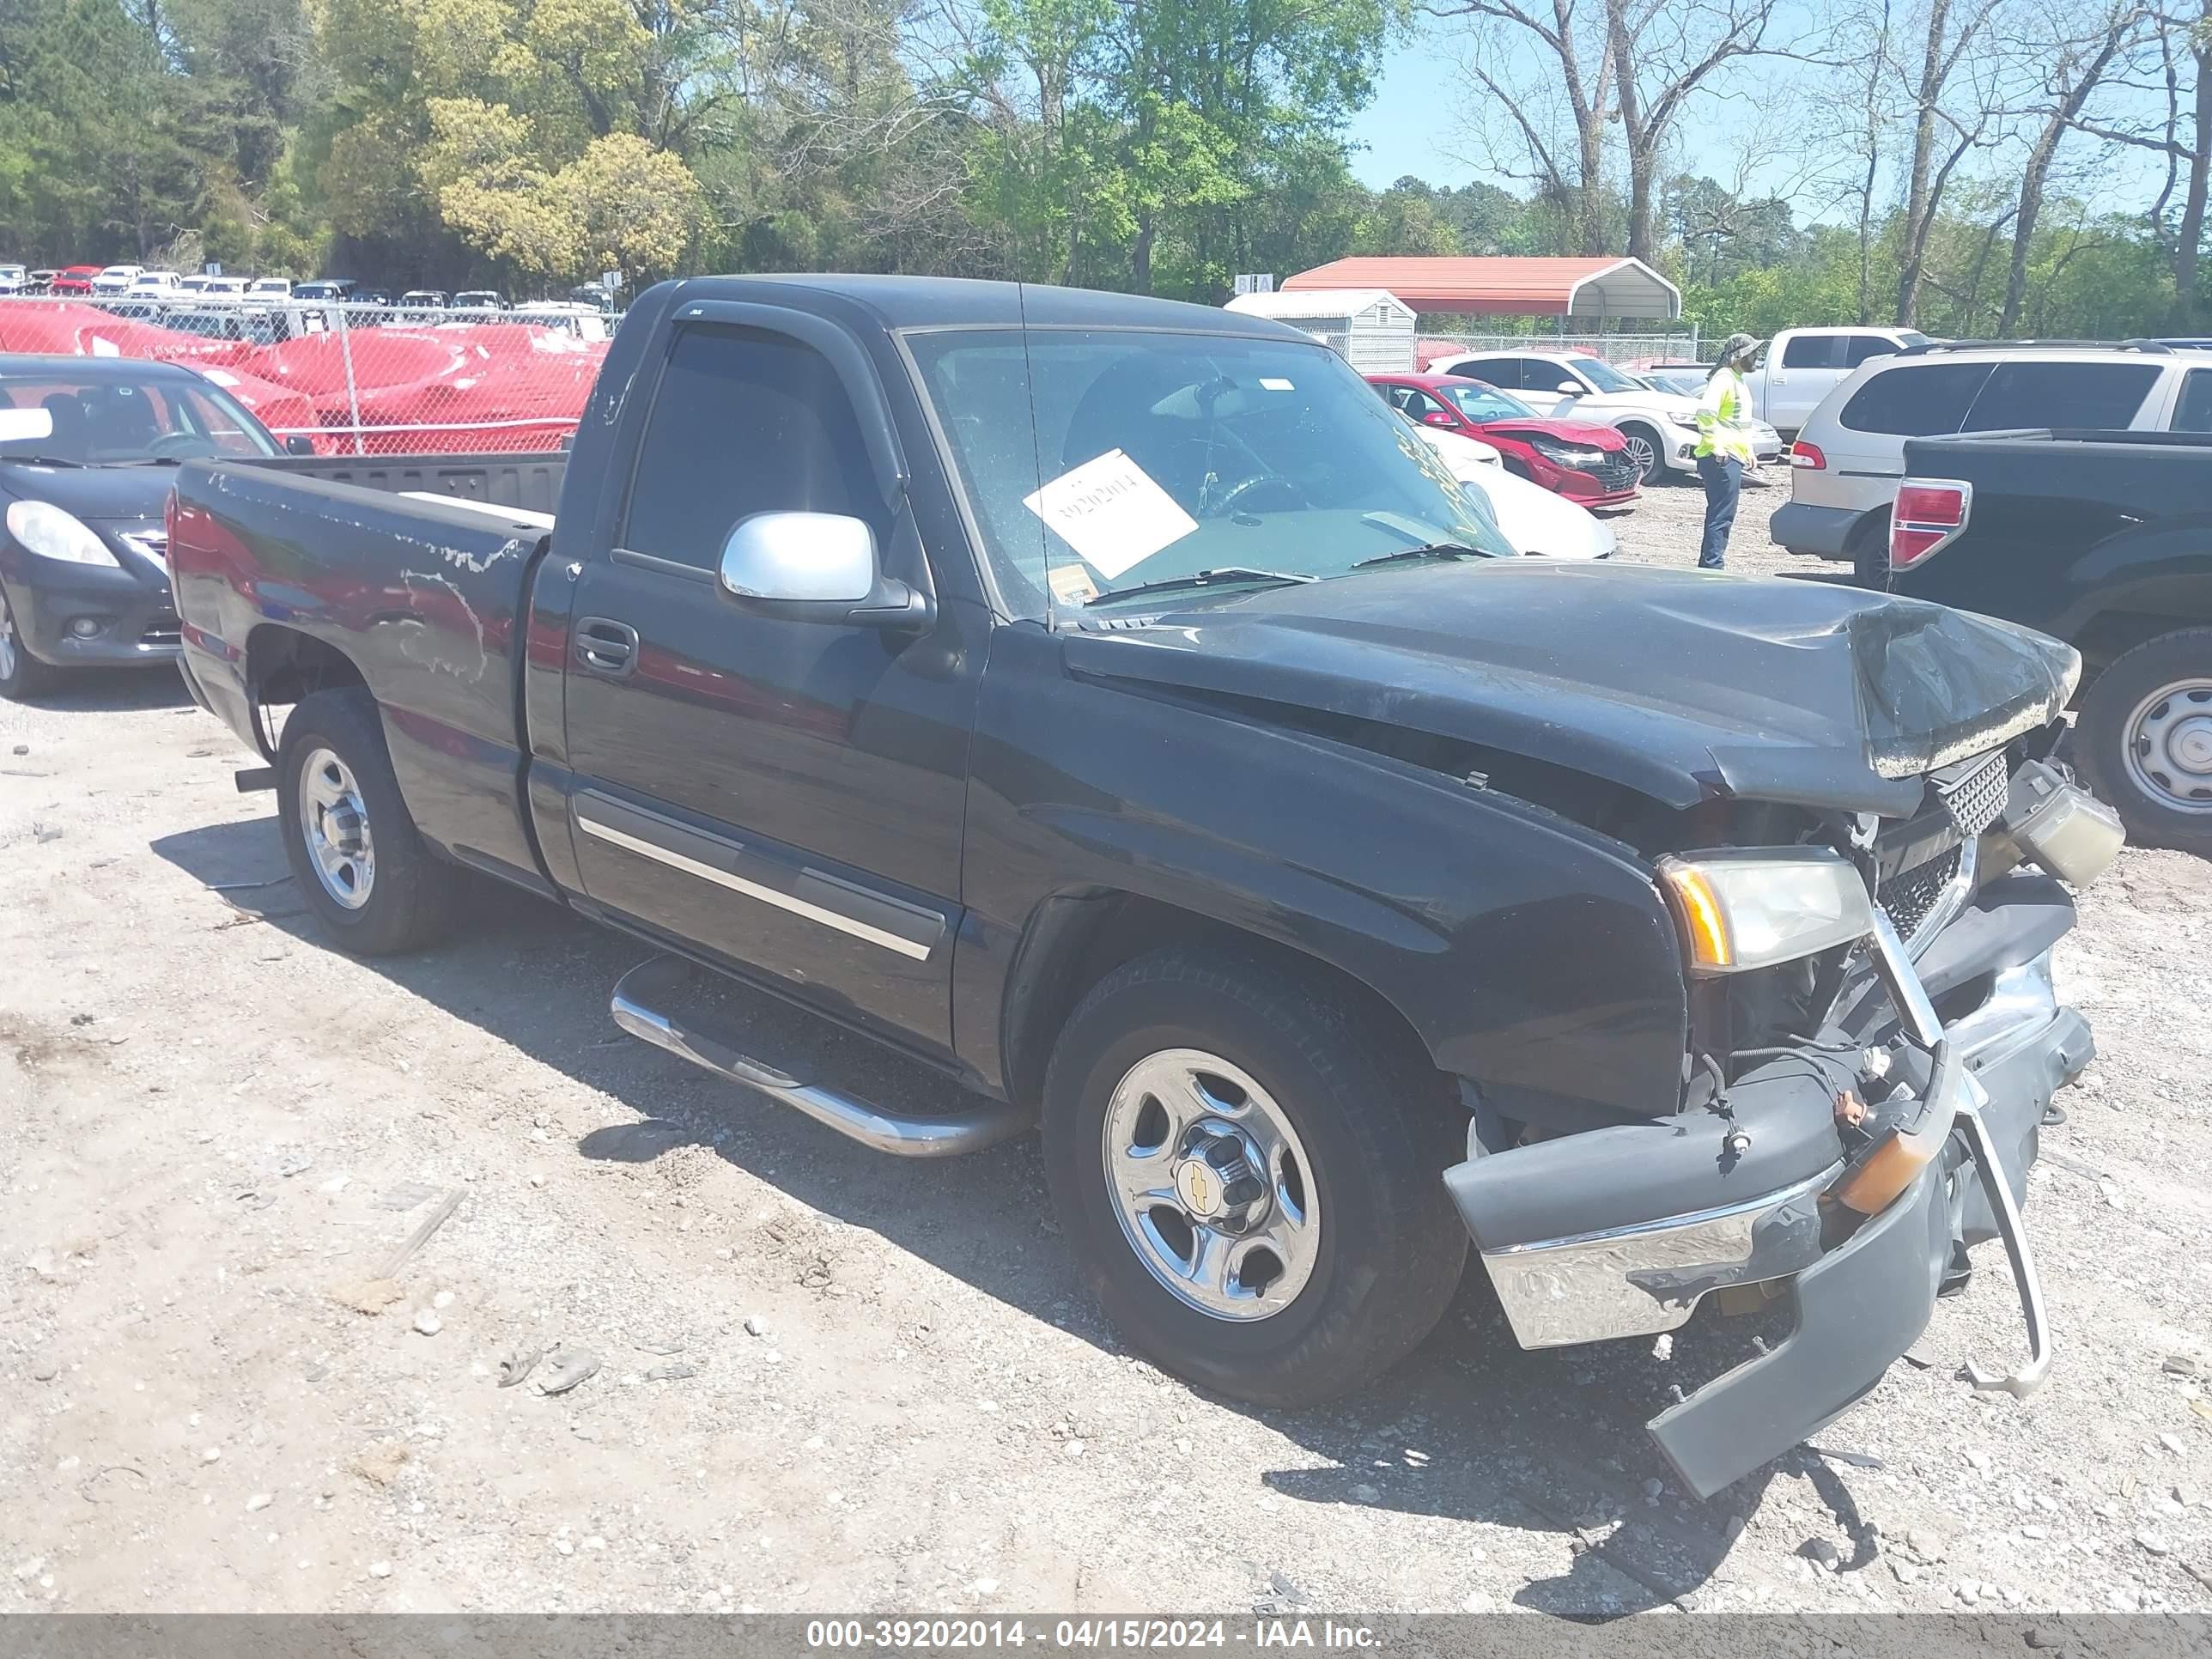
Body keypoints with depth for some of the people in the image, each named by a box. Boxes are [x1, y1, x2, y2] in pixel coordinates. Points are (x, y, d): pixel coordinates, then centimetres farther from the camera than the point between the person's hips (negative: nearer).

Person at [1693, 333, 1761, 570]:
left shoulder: (1738, 381, 22)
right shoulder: (1723, 378, -10)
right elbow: (1705, 411, -23)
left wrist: (1748, 450, 25)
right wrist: (1716, 445, -26)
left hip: (1732, 457, 11)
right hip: (1723, 458, -11)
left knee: (1721, 515, 12)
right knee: (1721, 515, -12)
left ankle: (1709, 564, 17)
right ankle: (1712, 564, -11)